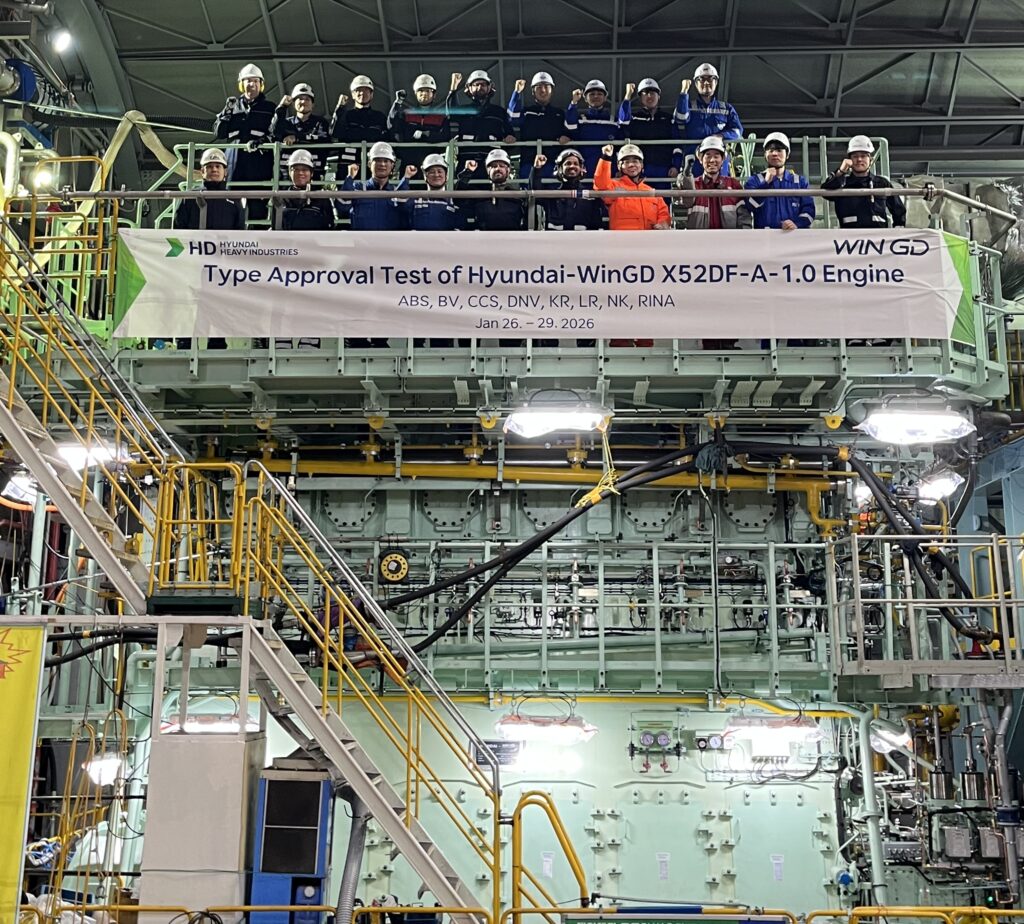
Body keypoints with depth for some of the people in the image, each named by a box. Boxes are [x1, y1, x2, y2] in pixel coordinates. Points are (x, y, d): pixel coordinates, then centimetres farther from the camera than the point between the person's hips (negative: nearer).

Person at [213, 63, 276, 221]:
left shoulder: (269, 107, 11)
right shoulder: (233, 105, 18)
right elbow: (218, 133, 14)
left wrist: (262, 141, -18)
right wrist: (227, 112, 1)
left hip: (259, 162, -2)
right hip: (235, 161, 2)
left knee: (258, 206, -7)